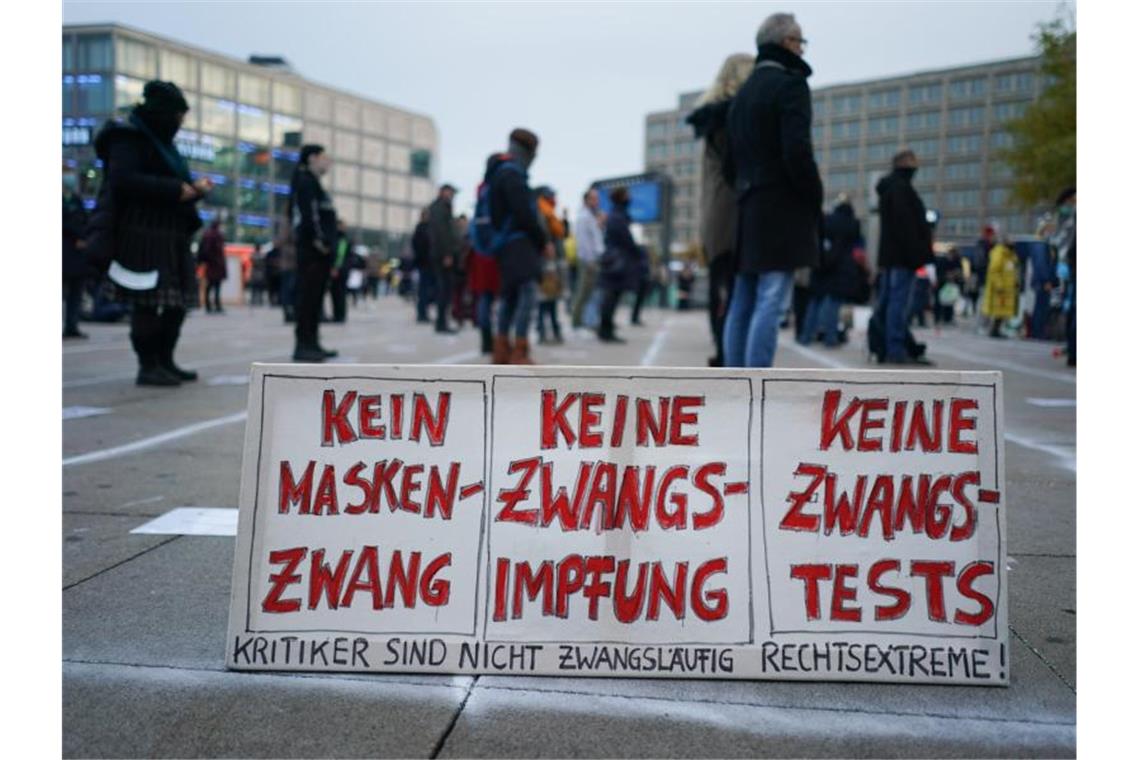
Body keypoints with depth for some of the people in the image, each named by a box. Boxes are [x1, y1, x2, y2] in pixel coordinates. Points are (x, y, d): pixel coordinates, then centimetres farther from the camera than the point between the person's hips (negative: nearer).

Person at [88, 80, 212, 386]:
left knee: (178, 299, 6)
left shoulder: (160, 141, 24)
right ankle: (148, 367, -6)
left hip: (169, 235, 9)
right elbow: (123, 179, -19)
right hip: (142, 234, -9)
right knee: (148, 301, -9)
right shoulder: (129, 138, -5)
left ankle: (165, 362, 14)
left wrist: (194, 188, 6)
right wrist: (175, 190, -18)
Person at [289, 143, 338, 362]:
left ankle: (312, 343, 15)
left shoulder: (312, 181, 24)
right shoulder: (305, 180, -6)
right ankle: (303, 345, -11)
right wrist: (317, 239, -21)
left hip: (318, 248, 10)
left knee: (315, 295, 11)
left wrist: (327, 242, 15)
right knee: (308, 294, -11)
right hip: (313, 248, -10)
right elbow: (307, 212, -18)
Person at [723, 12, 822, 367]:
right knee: (769, 304, -11)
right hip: (781, 210, -8)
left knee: (741, 304, 8)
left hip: (748, 209, 8)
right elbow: (797, 152, -16)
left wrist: (746, 194, 16)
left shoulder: (743, 91, 19)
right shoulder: (790, 84, -7)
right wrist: (816, 201, -7)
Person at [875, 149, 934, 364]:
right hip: (902, 256, -10)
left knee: (887, 302, 10)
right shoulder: (901, 187, -11)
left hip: (889, 255, 10)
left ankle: (884, 347, 14)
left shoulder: (888, 187, 21)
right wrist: (916, 255, -20)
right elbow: (906, 224, -19)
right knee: (898, 302, -11)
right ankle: (896, 350, -12)